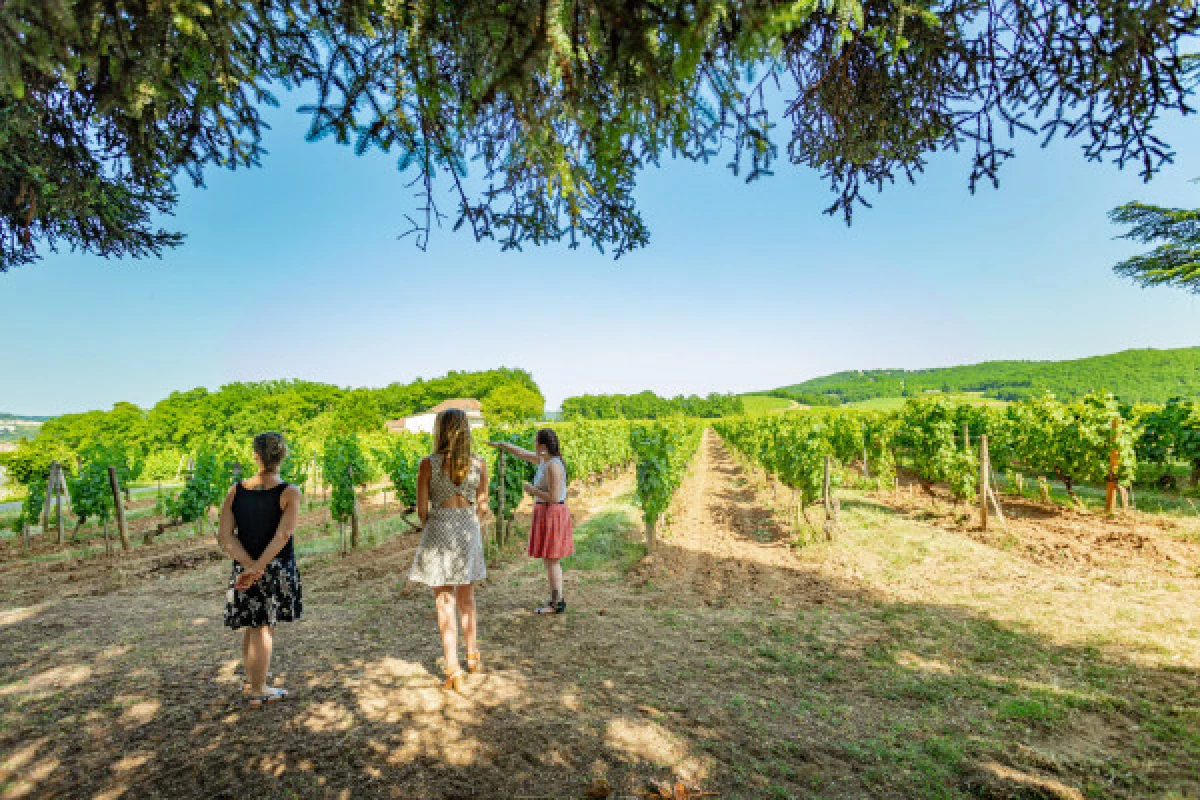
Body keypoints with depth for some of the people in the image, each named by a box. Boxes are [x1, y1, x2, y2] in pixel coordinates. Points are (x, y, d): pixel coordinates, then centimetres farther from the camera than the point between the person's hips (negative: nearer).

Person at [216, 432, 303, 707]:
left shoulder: (236, 490, -1)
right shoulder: (290, 493, -13)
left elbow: (225, 535, -7)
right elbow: (283, 534, -23)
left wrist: (250, 565, -13)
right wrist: (259, 568, -19)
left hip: (243, 568, 4)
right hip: (277, 568, -4)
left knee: (251, 625, 20)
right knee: (264, 628, 7)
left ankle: (250, 681, 36)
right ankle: (258, 690, 18)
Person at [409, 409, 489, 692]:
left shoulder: (428, 464, -10)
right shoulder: (479, 464, -2)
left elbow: (422, 509, -6)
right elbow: (482, 507, 3)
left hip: (438, 531, -3)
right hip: (469, 532, 3)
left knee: (445, 603, 5)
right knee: (467, 598, 22)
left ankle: (453, 672, 8)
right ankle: (473, 657, 36)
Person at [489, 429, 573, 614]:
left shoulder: (553, 466, -20)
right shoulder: (544, 459, 8)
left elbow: (554, 497, -24)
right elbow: (522, 454, 24)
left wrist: (532, 490, -13)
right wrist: (501, 444, 26)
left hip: (551, 514, -10)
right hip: (546, 514, 10)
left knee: (551, 561, -2)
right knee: (550, 561, 14)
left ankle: (557, 604, 7)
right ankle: (557, 600, 22)